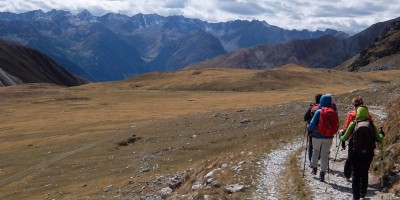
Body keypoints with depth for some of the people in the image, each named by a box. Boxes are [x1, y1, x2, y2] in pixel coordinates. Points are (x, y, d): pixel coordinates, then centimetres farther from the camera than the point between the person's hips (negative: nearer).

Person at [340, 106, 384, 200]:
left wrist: (341, 137, 24)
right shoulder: (371, 124, 0)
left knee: (356, 174, 8)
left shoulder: (353, 124, -3)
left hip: (356, 153, -2)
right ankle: (363, 192, 29)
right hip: (369, 153, 2)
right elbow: (379, 139, 2)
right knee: (365, 172, 21)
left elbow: (345, 137, 1)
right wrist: (382, 135, 25)